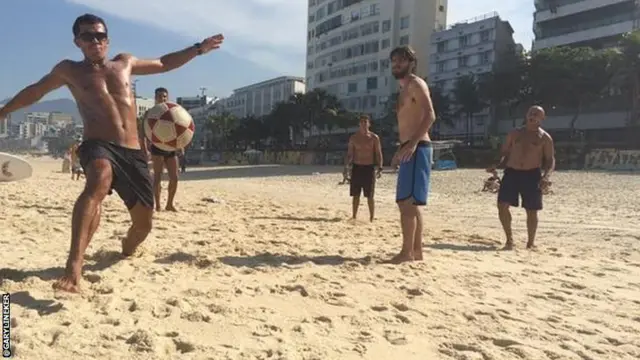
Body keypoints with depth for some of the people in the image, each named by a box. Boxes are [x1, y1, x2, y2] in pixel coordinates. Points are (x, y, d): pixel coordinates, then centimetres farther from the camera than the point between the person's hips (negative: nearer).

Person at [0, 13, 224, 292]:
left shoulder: (125, 63, 20)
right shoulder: (69, 70, 14)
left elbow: (164, 64, 30)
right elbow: (34, 92, 27)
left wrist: (199, 48, 27)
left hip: (133, 152, 4)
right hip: (98, 146, -4)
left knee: (143, 223, 6)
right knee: (99, 181, -41)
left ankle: (126, 252, 42)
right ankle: (73, 267, -48)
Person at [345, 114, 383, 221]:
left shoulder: (374, 138, 0)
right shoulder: (354, 138, 7)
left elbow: (378, 153, 0)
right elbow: (349, 154, 9)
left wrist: (379, 167, -11)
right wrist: (347, 166, -2)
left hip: (369, 168, -2)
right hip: (356, 168, 2)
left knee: (369, 196, -1)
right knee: (355, 195, 6)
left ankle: (371, 218, 6)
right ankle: (354, 217, 16)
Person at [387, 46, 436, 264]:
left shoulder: (416, 84, -5)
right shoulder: (404, 89, 24)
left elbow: (430, 115, -19)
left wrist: (412, 144, -29)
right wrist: (400, 151, 23)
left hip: (417, 149, -10)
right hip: (409, 149, 10)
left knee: (407, 201, -13)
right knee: (410, 203, 10)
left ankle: (407, 252, -10)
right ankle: (416, 251, 16)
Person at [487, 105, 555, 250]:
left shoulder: (545, 138, 3)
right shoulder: (514, 133, 12)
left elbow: (550, 160, 1)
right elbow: (504, 152, 15)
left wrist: (546, 176, -16)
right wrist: (496, 166, -2)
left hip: (532, 175, -2)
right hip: (511, 172, 2)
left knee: (532, 211, 2)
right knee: (502, 205, -8)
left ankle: (531, 242, 18)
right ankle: (509, 239, 7)